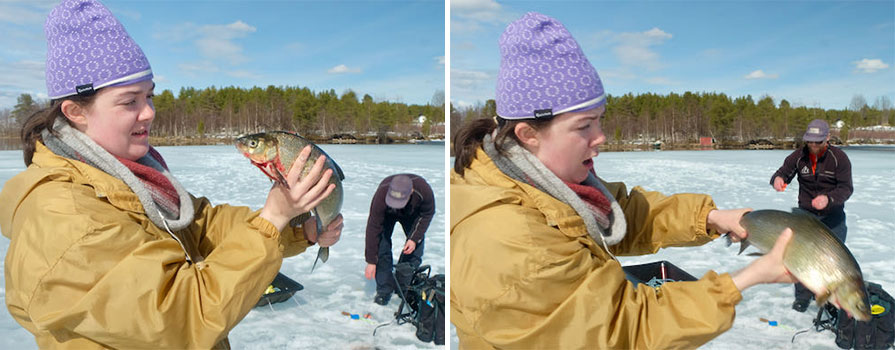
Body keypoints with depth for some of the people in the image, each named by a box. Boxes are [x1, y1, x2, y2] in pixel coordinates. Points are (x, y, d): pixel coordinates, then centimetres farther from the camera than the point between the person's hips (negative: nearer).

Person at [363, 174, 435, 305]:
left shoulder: (423, 190, -41)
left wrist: (415, 238, -25)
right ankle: (384, 289, -5)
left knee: (417, 246, -9)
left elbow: (427, 214, -18)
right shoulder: (381, 195, -43)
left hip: (412, 214, 1)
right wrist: (371, 261, -32)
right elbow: (373, 227, -34)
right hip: (387, 215, -1)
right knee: (381, 244, -17)